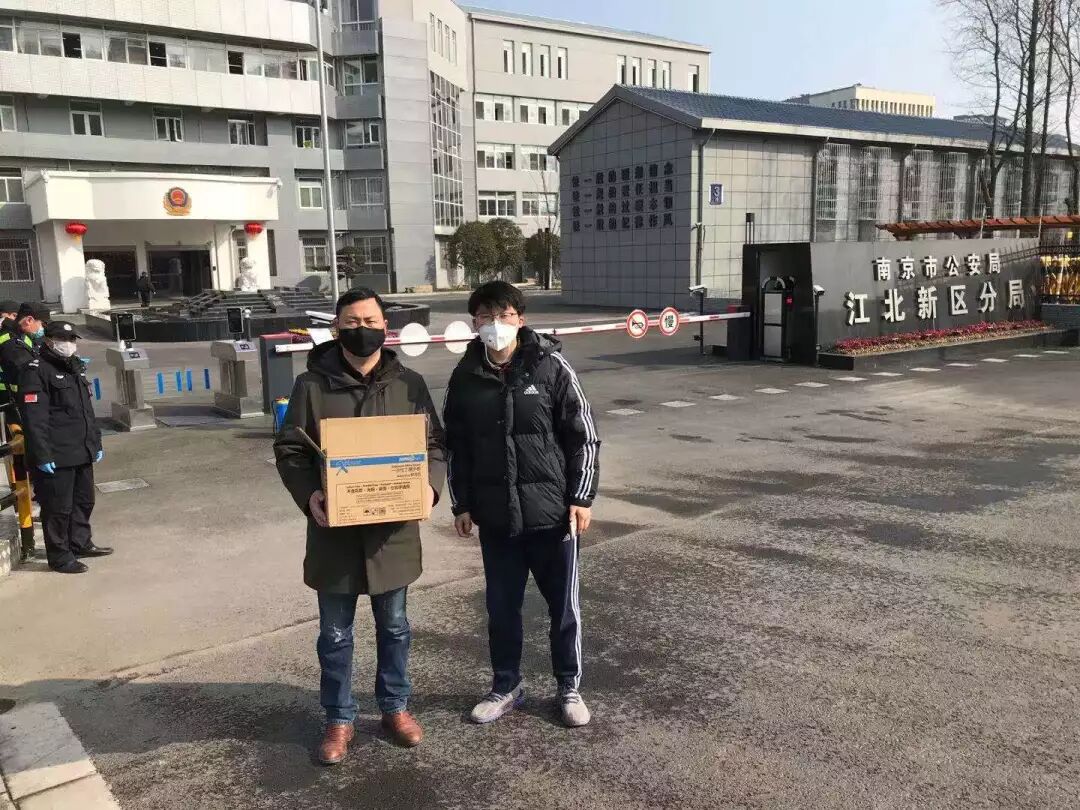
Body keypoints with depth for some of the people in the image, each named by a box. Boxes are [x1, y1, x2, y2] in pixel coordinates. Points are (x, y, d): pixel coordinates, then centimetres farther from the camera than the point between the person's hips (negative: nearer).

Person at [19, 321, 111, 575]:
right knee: (59, 507, 0)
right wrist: (42, 456, -22)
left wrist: (96, 443, 20)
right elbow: (34, 419, -19)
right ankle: (59, 556, 12)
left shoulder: (76, 368, 16)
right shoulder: (36, 371, -12)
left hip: (82, 454, 9)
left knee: (84, 501, 19)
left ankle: (81, 543, 35)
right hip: (56, 458, -9)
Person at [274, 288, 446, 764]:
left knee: (394, 627, 17)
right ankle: (339, 719, 30)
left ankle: (396, 707, 36)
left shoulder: (410, 385, 0)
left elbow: (435, 444, 3)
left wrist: (430, 484, -16)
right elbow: (288, 451, -4)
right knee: (335, 633, 12)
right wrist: (308, 495, -22)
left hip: (393, 530, 1)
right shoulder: (312, 386, -5)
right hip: (335, 531, -1)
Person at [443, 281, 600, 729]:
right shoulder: (465, 376, 1)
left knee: (564, 606, 10)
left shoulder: (551, 367, -8)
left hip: (552, 512, -2)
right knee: (501, 607, 14)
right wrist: (461, 504, 6)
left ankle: (569, 687, 30)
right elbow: (455, 446, 8)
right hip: (495, 517, 3)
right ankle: (506, 686, 34)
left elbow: (584, 436, -5)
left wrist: (581, 498, -8)